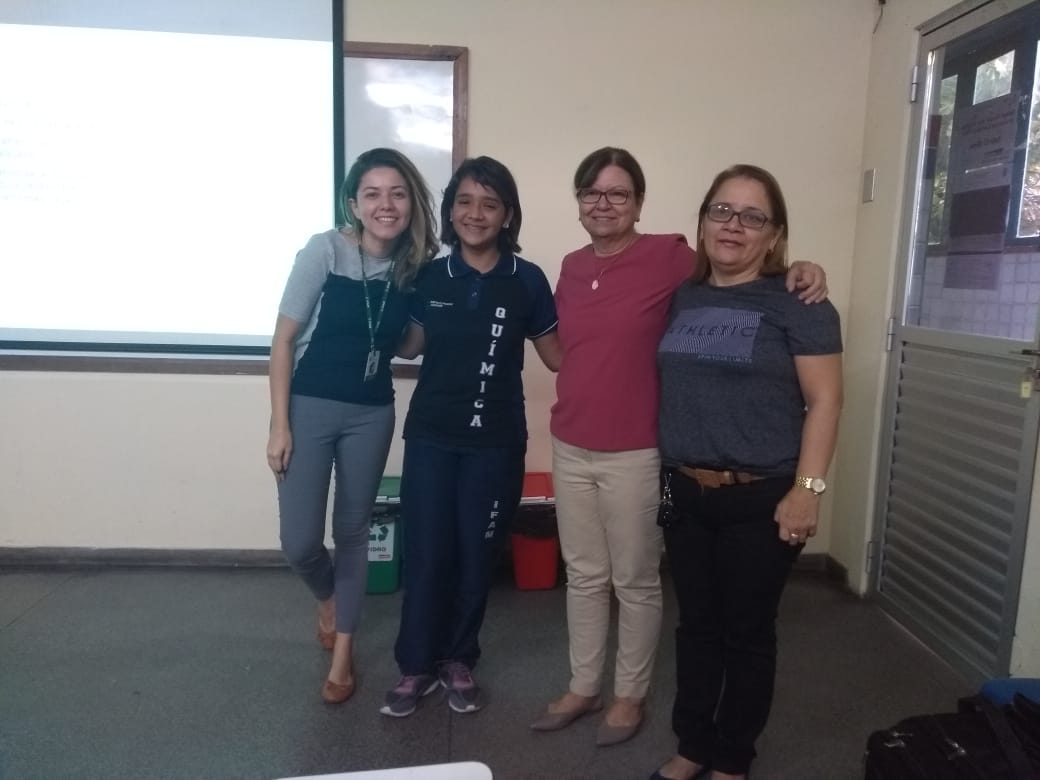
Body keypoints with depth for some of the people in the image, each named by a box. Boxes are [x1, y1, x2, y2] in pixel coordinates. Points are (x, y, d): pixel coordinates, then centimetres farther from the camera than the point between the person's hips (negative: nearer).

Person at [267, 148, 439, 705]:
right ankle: (328, 597, 33)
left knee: (353, 531, 12)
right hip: (311, 406, -2)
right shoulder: (325, 250, -12)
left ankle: (342, 654, 28)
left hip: (372, 414, 3)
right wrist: (279, 423, -11)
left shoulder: (415, 265, -1)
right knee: (299, 541, -4)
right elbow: (283, 338, -9)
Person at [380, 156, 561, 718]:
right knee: (425, 552, 6)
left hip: (496, 441, -1)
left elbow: (556, 354, 0)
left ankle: (458, 660, 32)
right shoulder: (430, 277, 1)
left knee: (477, 554, 11)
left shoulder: (527, 280, -5)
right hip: (431, 435, 1)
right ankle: (417, 665, 25)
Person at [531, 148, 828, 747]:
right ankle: (584, 687, 36)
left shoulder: (667, 257, -10)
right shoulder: (572, 267, 8)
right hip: (570, 449, 6)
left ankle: (631, 694, 31)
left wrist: (798, 268, -22)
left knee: (636, 581, 11)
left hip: (634, 454, -5)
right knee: (584, 576, 18)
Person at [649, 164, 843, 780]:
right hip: (686, 493, 5)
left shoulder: (797, 303, -7)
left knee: (748, 633, 9)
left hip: (761, 500, -5)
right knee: (697, 625, 15)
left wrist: (807, 488, -16)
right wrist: (669, 473, 13)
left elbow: (824, 400, -10)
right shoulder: (683, 297, 9)